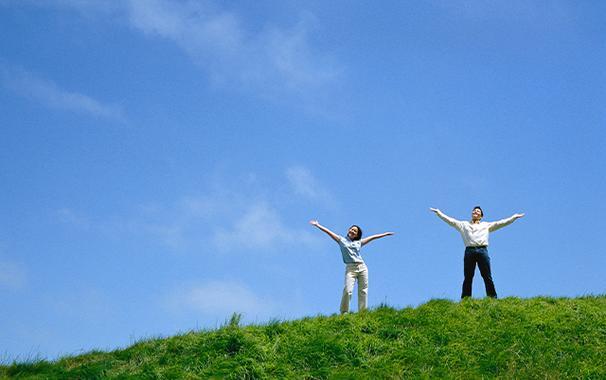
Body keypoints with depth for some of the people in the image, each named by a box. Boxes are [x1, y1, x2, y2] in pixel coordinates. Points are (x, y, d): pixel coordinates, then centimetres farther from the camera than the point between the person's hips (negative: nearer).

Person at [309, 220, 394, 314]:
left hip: (362, 267, 3)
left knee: (363, 291, 1)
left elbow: (372, 237, 24)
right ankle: (344, 313, -10)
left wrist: (385, 234, 29)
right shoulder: (341, 240, 13)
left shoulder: (359, 242, 18)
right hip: (350, 268, -3)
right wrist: (318, 225, 7)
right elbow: (328, 232, 10)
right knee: (347, 290, -17)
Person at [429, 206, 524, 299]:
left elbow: (501, 223, 19)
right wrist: (438, 212, 13)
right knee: (468, 278, -3)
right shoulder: (464, 224, 23)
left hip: (482, 250, 0)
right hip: (469, 251, 0)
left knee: (487, 277, -5)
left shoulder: (486, 225, 23)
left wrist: (514, 217, 13)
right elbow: (450, 220, 19)